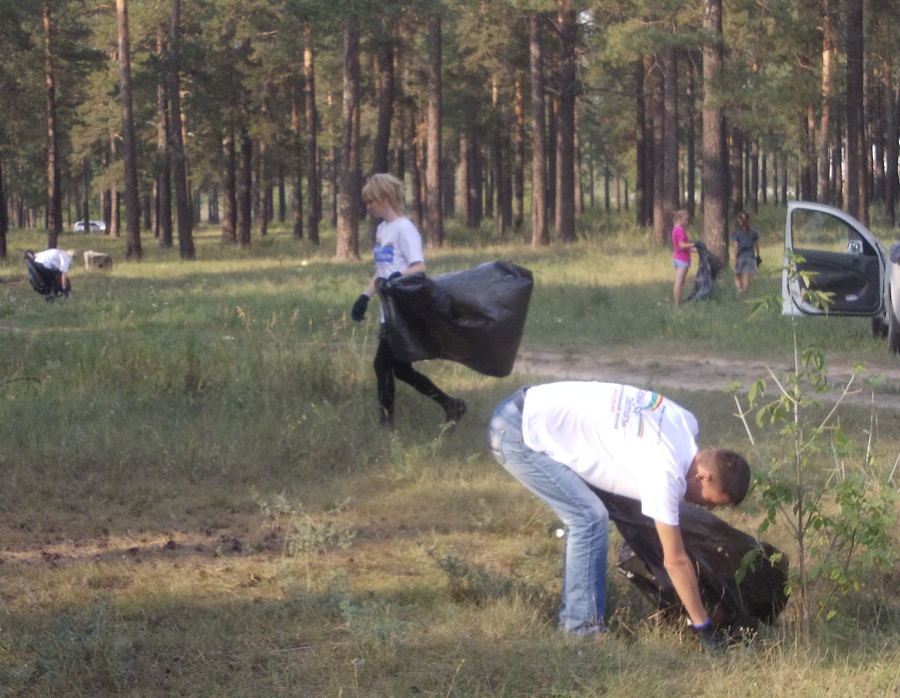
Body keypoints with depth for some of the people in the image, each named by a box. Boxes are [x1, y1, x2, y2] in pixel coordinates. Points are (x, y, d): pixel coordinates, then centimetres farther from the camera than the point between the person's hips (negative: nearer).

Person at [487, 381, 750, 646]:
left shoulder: (686, 423, 1)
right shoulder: (664, 474, -22)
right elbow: (676, 562, -15)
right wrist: (704, 627, -7)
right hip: (517, 434, -9)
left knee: (585, 517, 14)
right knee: (590, 520, -12)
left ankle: (572, 618, 20)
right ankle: (584, 629, -6)